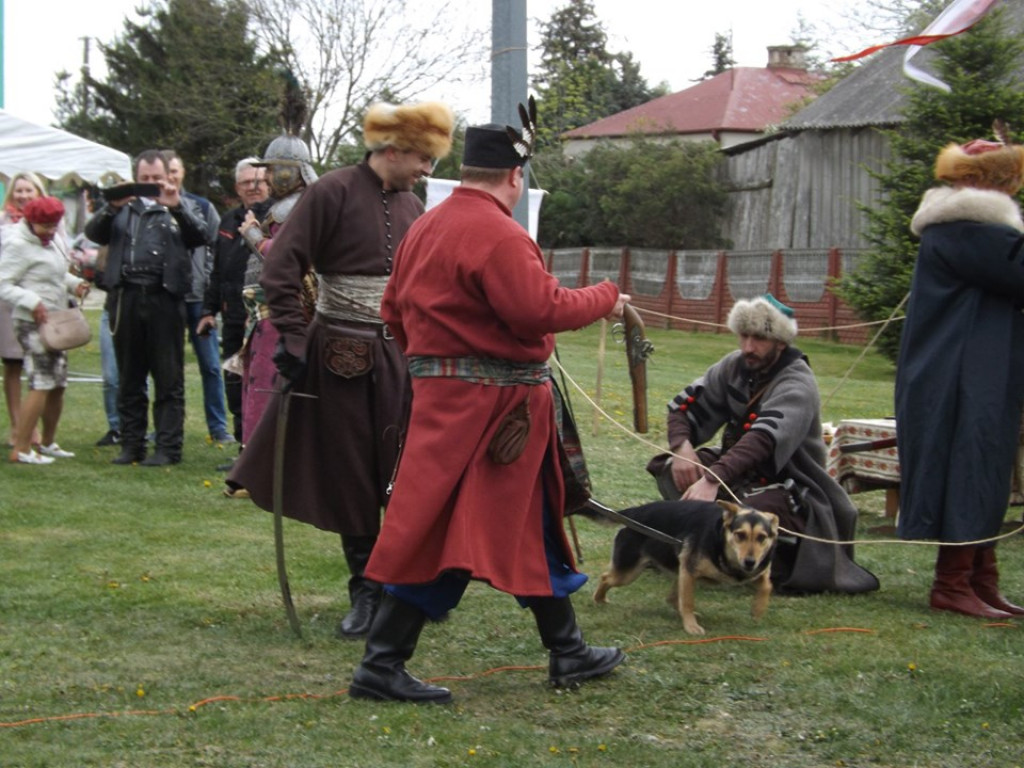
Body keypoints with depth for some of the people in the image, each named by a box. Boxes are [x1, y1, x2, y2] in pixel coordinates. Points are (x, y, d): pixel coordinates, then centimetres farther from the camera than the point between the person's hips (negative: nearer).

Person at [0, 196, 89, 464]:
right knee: (41, 384, -14)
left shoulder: (52, 240, 11)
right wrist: (31, 302, -27)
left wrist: (74, 284, 3)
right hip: (33, 323, -9)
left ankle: (48, 443, 26)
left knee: (58, 384, 13)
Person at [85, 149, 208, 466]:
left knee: (169, 378, -1)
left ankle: (168, 447, 1)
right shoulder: (123, 209, 15)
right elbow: (93, 233, 4)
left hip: (164, 299, -2)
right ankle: (131, 445, 14)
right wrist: (112, 208, -13)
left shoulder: (178, 209, 11)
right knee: (129, 378, 8)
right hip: (126, 298, 2)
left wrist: (176, 206, -17)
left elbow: (200, 236, -4)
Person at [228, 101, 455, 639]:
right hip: (340, 353, -4)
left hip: (400, 353, 4)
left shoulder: (411, 207, 9)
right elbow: (282, 269, -11)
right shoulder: (333, 193, -9)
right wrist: (292, 339, -16)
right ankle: (365, 593, 15)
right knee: (352, 479, 4)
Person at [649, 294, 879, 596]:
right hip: (740, 472, 7)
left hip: (786, 487, -7)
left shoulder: (797, 386, -22)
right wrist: (682, 446, -22)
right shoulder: (735, 366, 1)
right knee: (667, 467, -13)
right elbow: (686, 404, 1)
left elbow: (764, 439, -37)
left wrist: (713, 480, -51)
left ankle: (784, 562, -7)